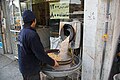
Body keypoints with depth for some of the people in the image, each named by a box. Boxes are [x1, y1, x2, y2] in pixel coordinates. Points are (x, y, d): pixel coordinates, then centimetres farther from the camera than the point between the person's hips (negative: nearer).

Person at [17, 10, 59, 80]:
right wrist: (52, 62, -14)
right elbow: (40, 54, -27)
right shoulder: (32, 34, -29)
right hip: (31, 69, -8)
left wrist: (43, 52, 15)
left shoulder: (21, 32, 1)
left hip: (24, 66, 9)